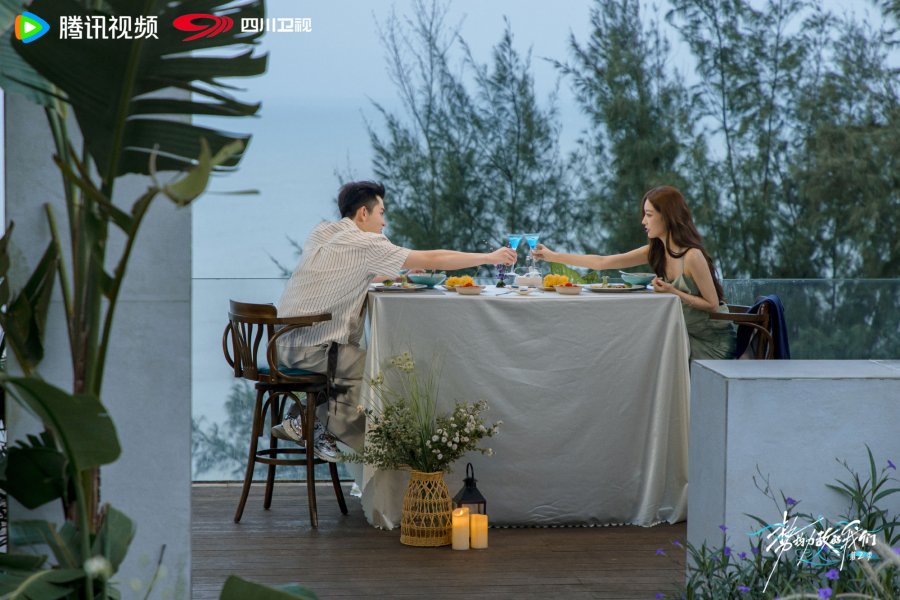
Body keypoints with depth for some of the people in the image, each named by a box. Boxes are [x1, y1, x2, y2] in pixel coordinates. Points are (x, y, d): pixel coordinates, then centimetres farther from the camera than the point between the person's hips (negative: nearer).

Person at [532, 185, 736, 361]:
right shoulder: (655, 251, 0)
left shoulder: (692, 256, -23)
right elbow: (602, 262, 3)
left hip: (712, 341, -6)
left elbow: (712, 304, -18)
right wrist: (553, 256, 2)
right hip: (685, 334, 6)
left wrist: (673, 292, -25)